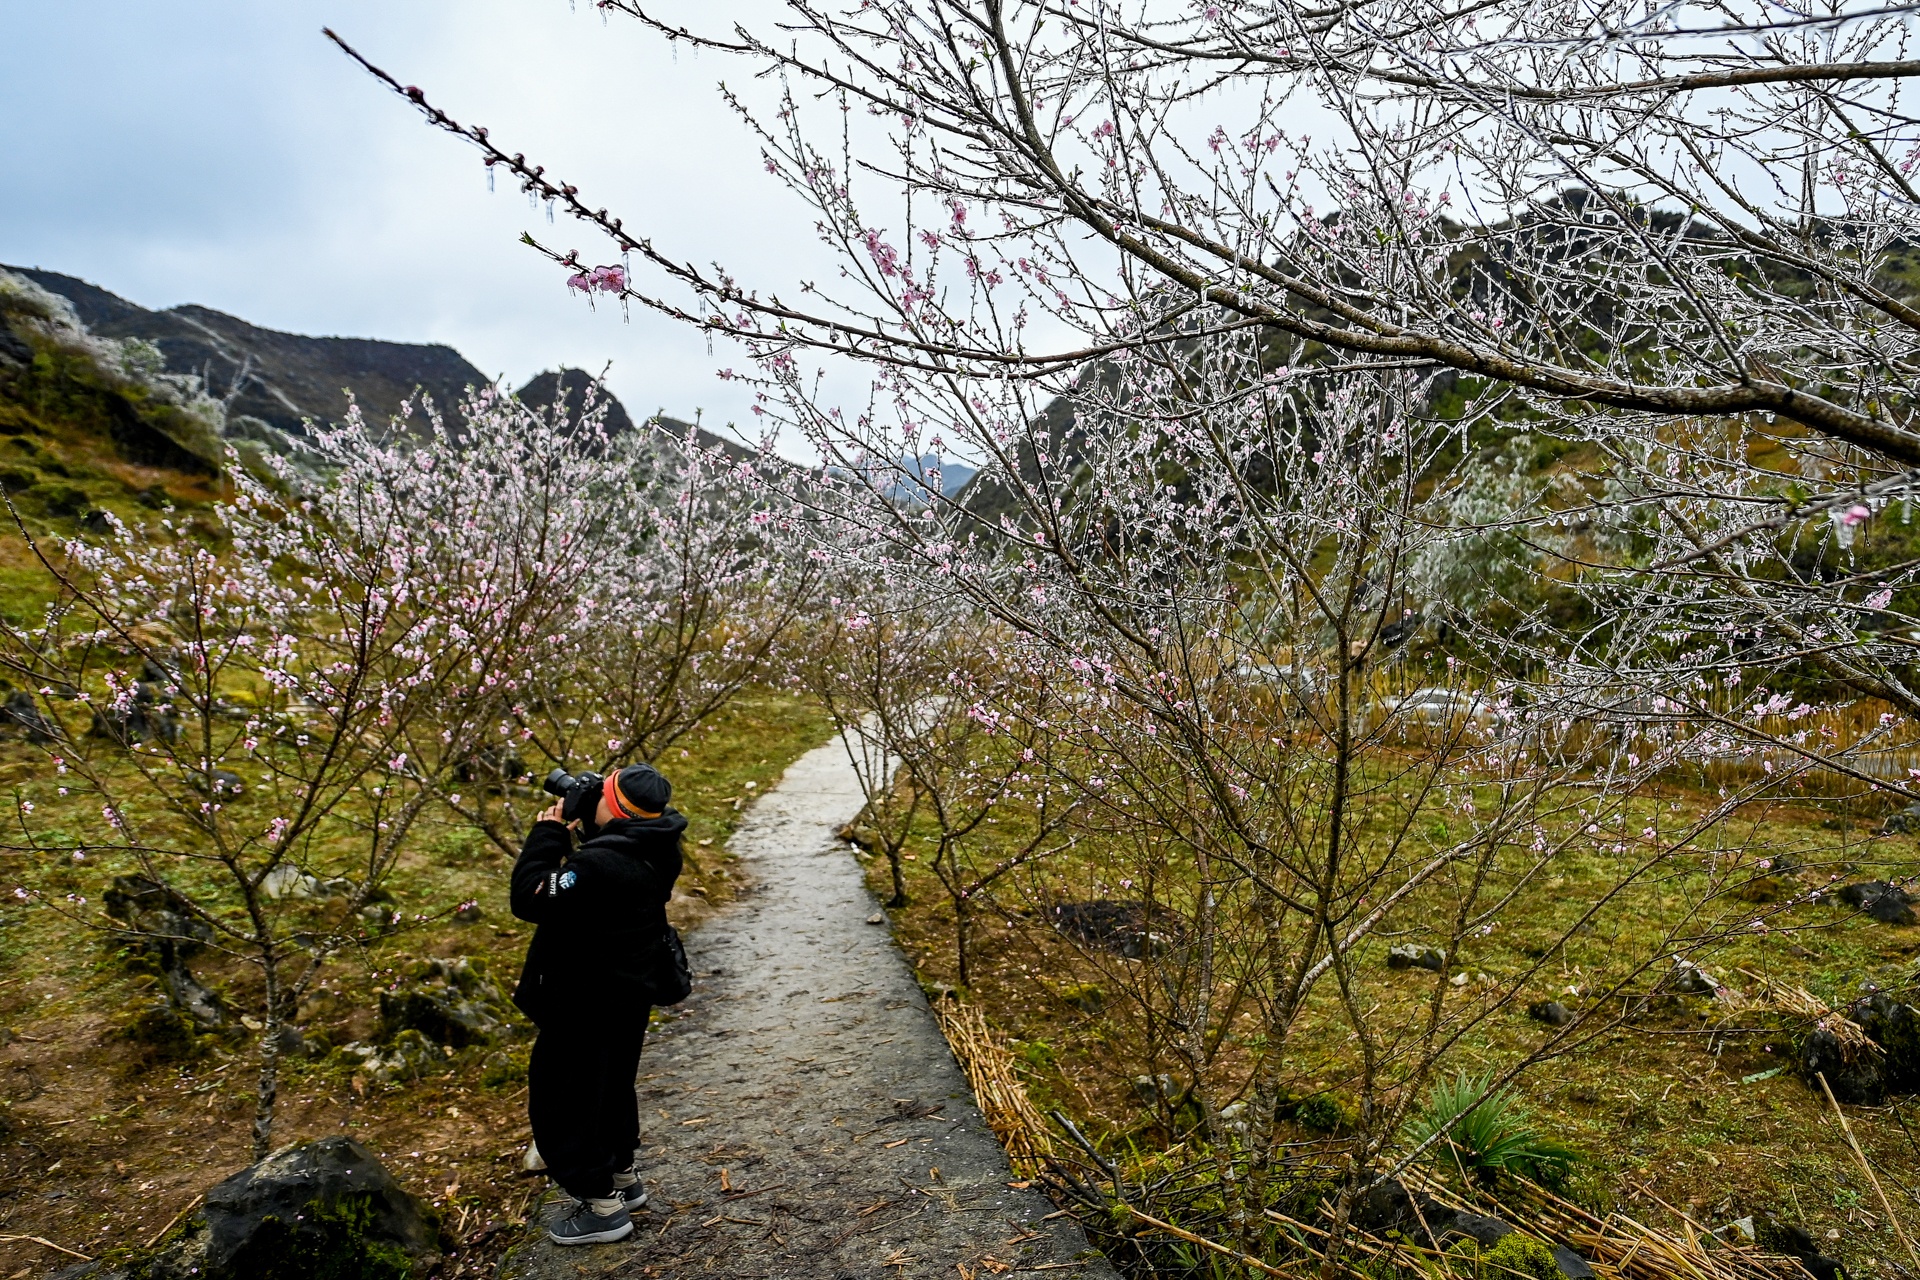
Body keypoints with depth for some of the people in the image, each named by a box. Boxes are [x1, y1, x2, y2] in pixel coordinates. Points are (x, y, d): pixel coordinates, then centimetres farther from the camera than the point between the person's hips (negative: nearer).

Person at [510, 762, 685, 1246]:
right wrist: (578, 832, -2)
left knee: (560, 1101, 9)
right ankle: (622, 1176, 44)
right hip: (626, 993, 9)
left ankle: (602, 1205, 19)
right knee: (610, 1085, 27)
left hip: (586, 1006, -9)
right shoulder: (654, 850, -4)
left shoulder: (601, 864, -33)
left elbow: (531, 899, -28)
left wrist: (547, 834, -19)